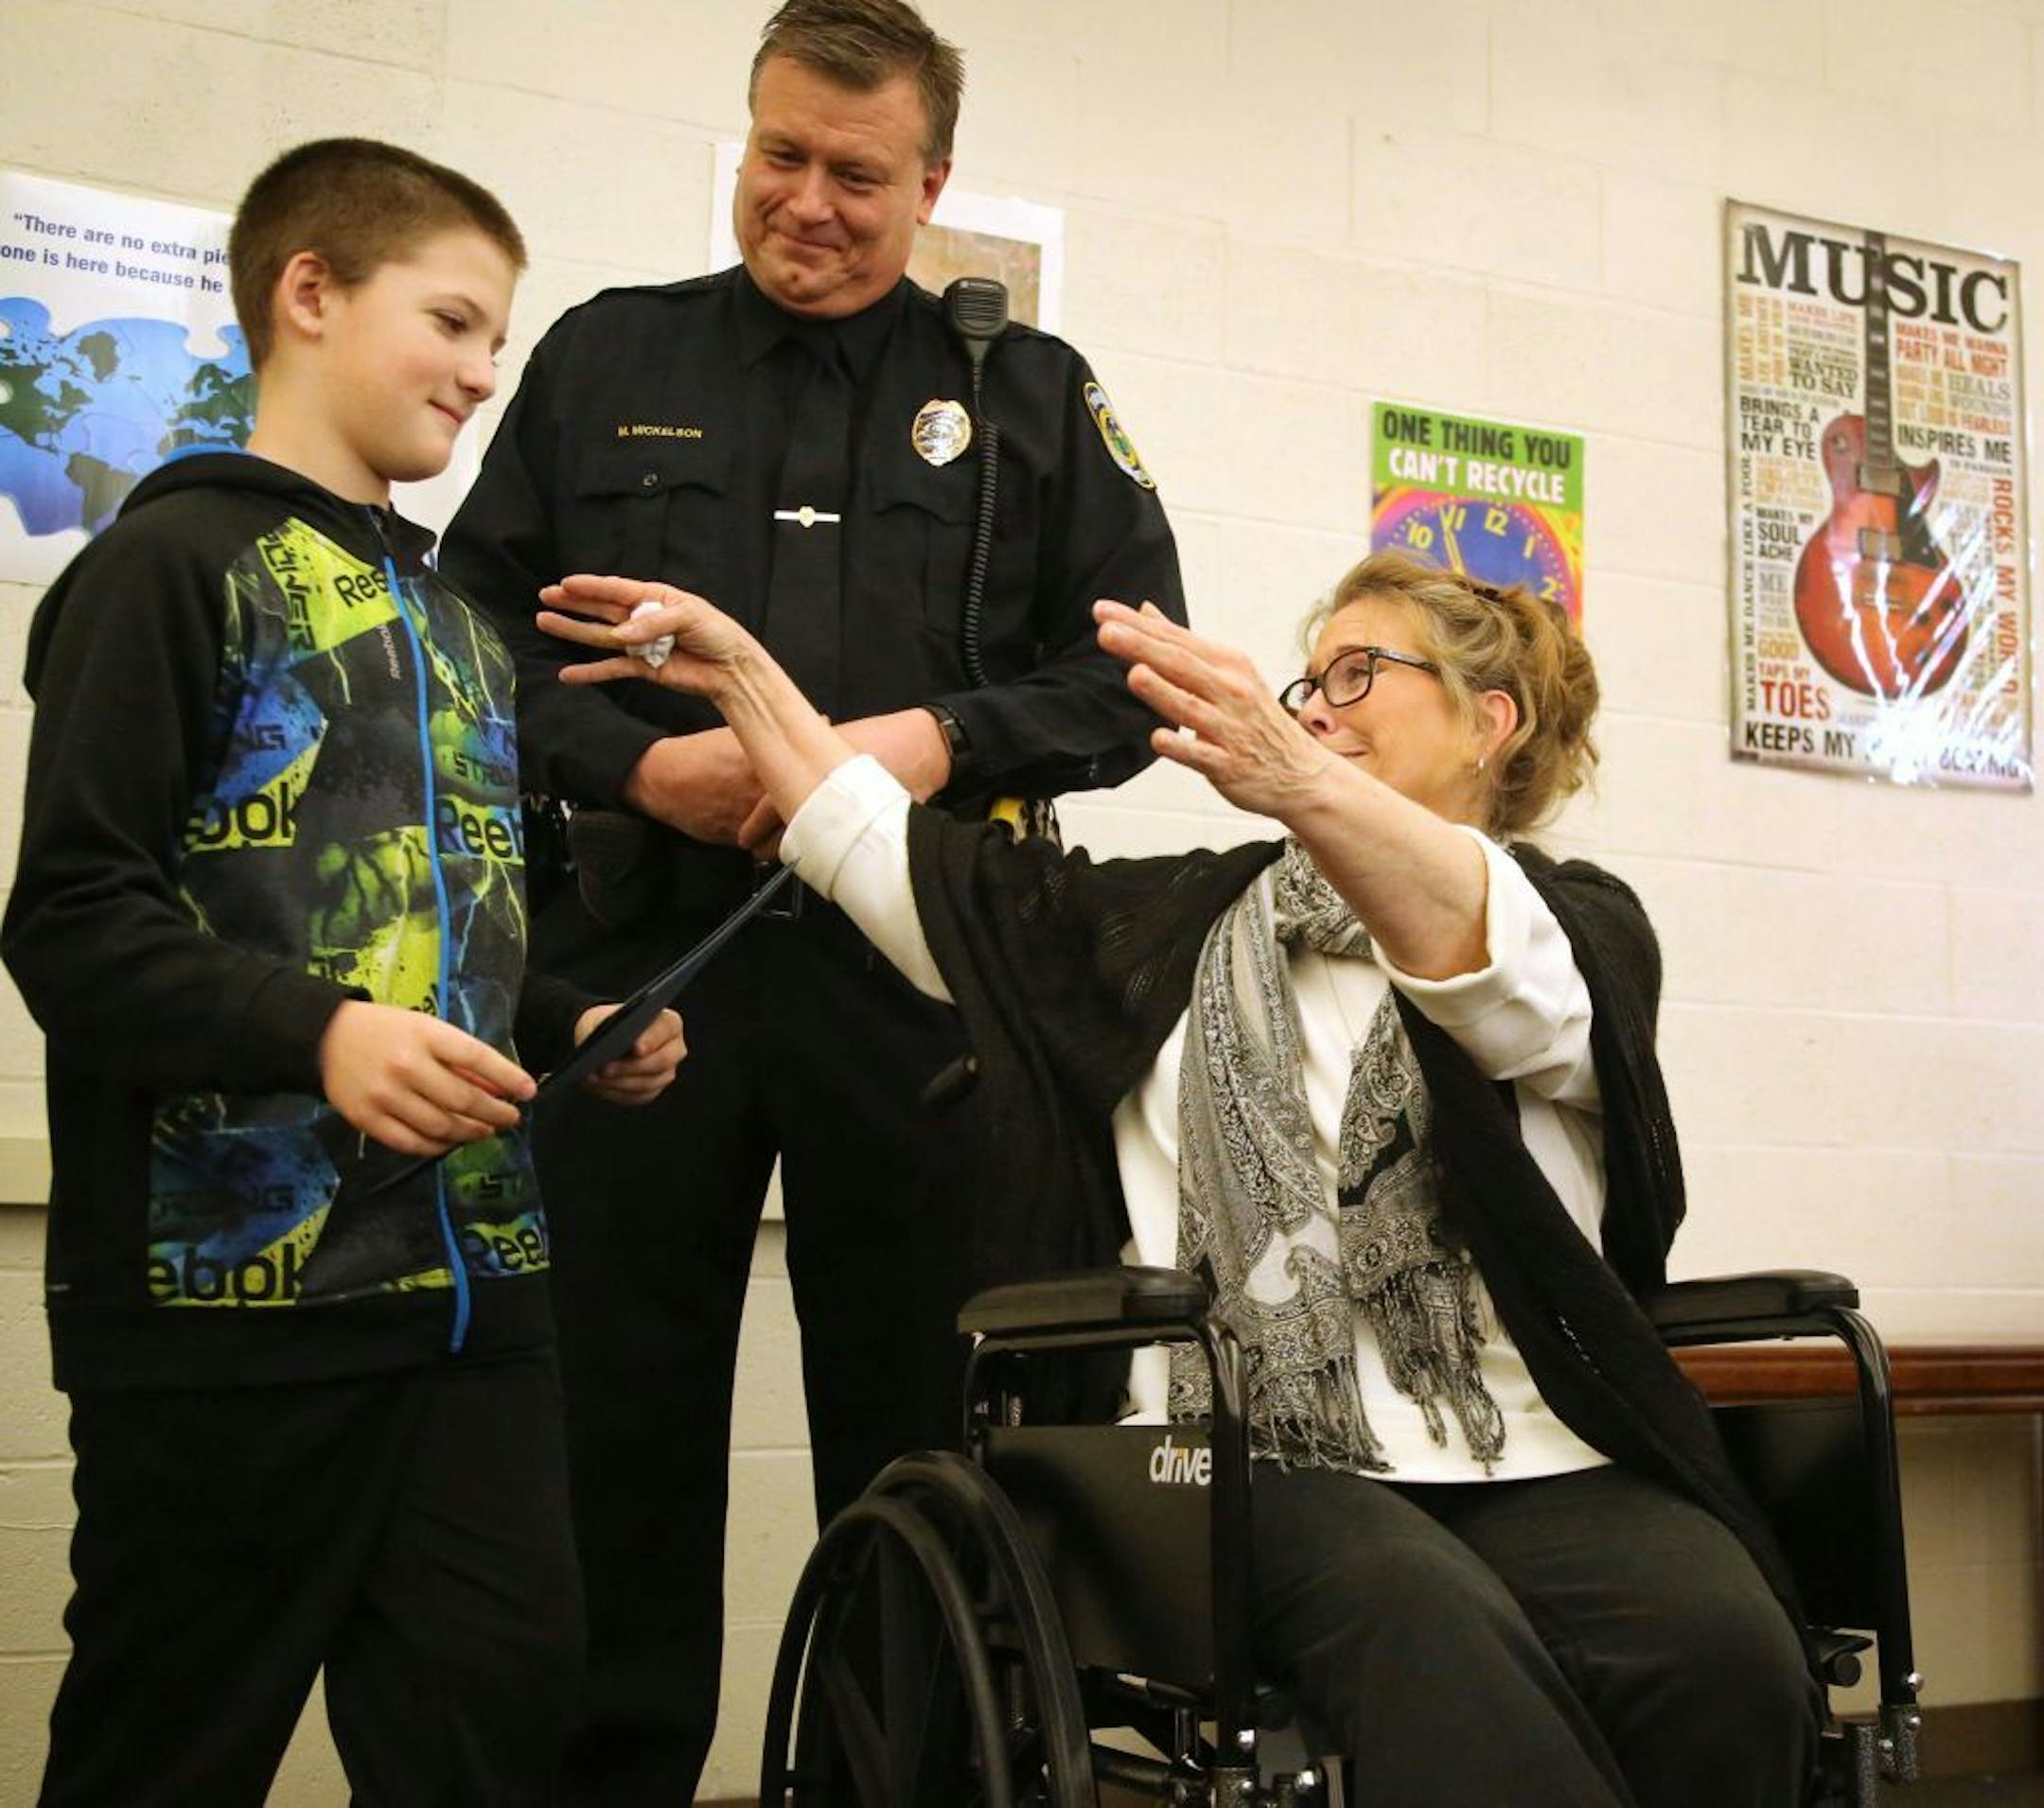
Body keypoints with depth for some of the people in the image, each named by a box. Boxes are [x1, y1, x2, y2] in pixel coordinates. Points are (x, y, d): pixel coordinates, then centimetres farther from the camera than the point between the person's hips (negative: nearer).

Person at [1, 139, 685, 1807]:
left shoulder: (453, 619, 21)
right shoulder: (177, 563, -4)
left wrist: (571, 1029, 11)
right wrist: (318, 1032, -25)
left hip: (472, 1281, 7)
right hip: (231, 1291, -7)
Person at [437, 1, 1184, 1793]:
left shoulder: (1031, 396, 10)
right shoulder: (606, 358, 12)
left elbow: (1134, 671, 7)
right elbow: (478, 629, 8)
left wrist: (943, 737, -10)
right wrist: (633, 762, -10)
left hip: (916, 977, 0)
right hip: (637, 956, 1)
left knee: (918, 1431, 8)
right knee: (615, 1431, 6)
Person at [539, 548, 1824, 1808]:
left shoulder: (1582, 922, 11)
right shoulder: (1182, 928, 23)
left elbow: (1486, 963, -14)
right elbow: (898, 864, 23)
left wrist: (1300, 784, -32)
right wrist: (741, 668, 22)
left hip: (1544, 1467, 0)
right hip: (1262, 1459, 1)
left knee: (1726, 1653, -31)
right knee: (1432, 1638, -33)